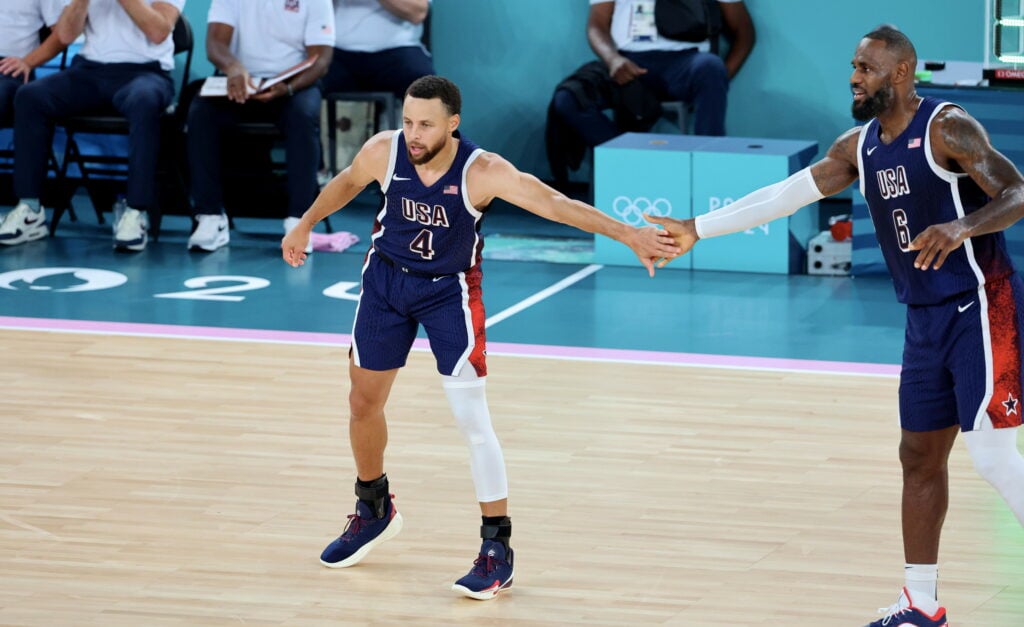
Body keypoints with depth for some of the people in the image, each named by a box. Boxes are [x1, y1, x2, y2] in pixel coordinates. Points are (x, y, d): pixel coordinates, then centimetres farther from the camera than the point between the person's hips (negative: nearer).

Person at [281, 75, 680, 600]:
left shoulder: (482, 172, -29)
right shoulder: (383, 151, -20)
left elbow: (556, 204, -33)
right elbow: (348, 183, 3)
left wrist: (626, 234, -42)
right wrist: (305, 225, 15)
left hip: (449, 290, -4)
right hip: (387, 278, 4)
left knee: (472, 419, -11)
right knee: (364, 402, 14)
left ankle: (497, 549, -4)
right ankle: (374, 511, 40)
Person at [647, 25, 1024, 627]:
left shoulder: (946, 128, -14)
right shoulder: (861, 146, 10)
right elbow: (785, 195, 13)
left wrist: (963, 227, -40)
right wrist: (697, 229, 11)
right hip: (927, 317, 8)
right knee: (920, 455, 11)